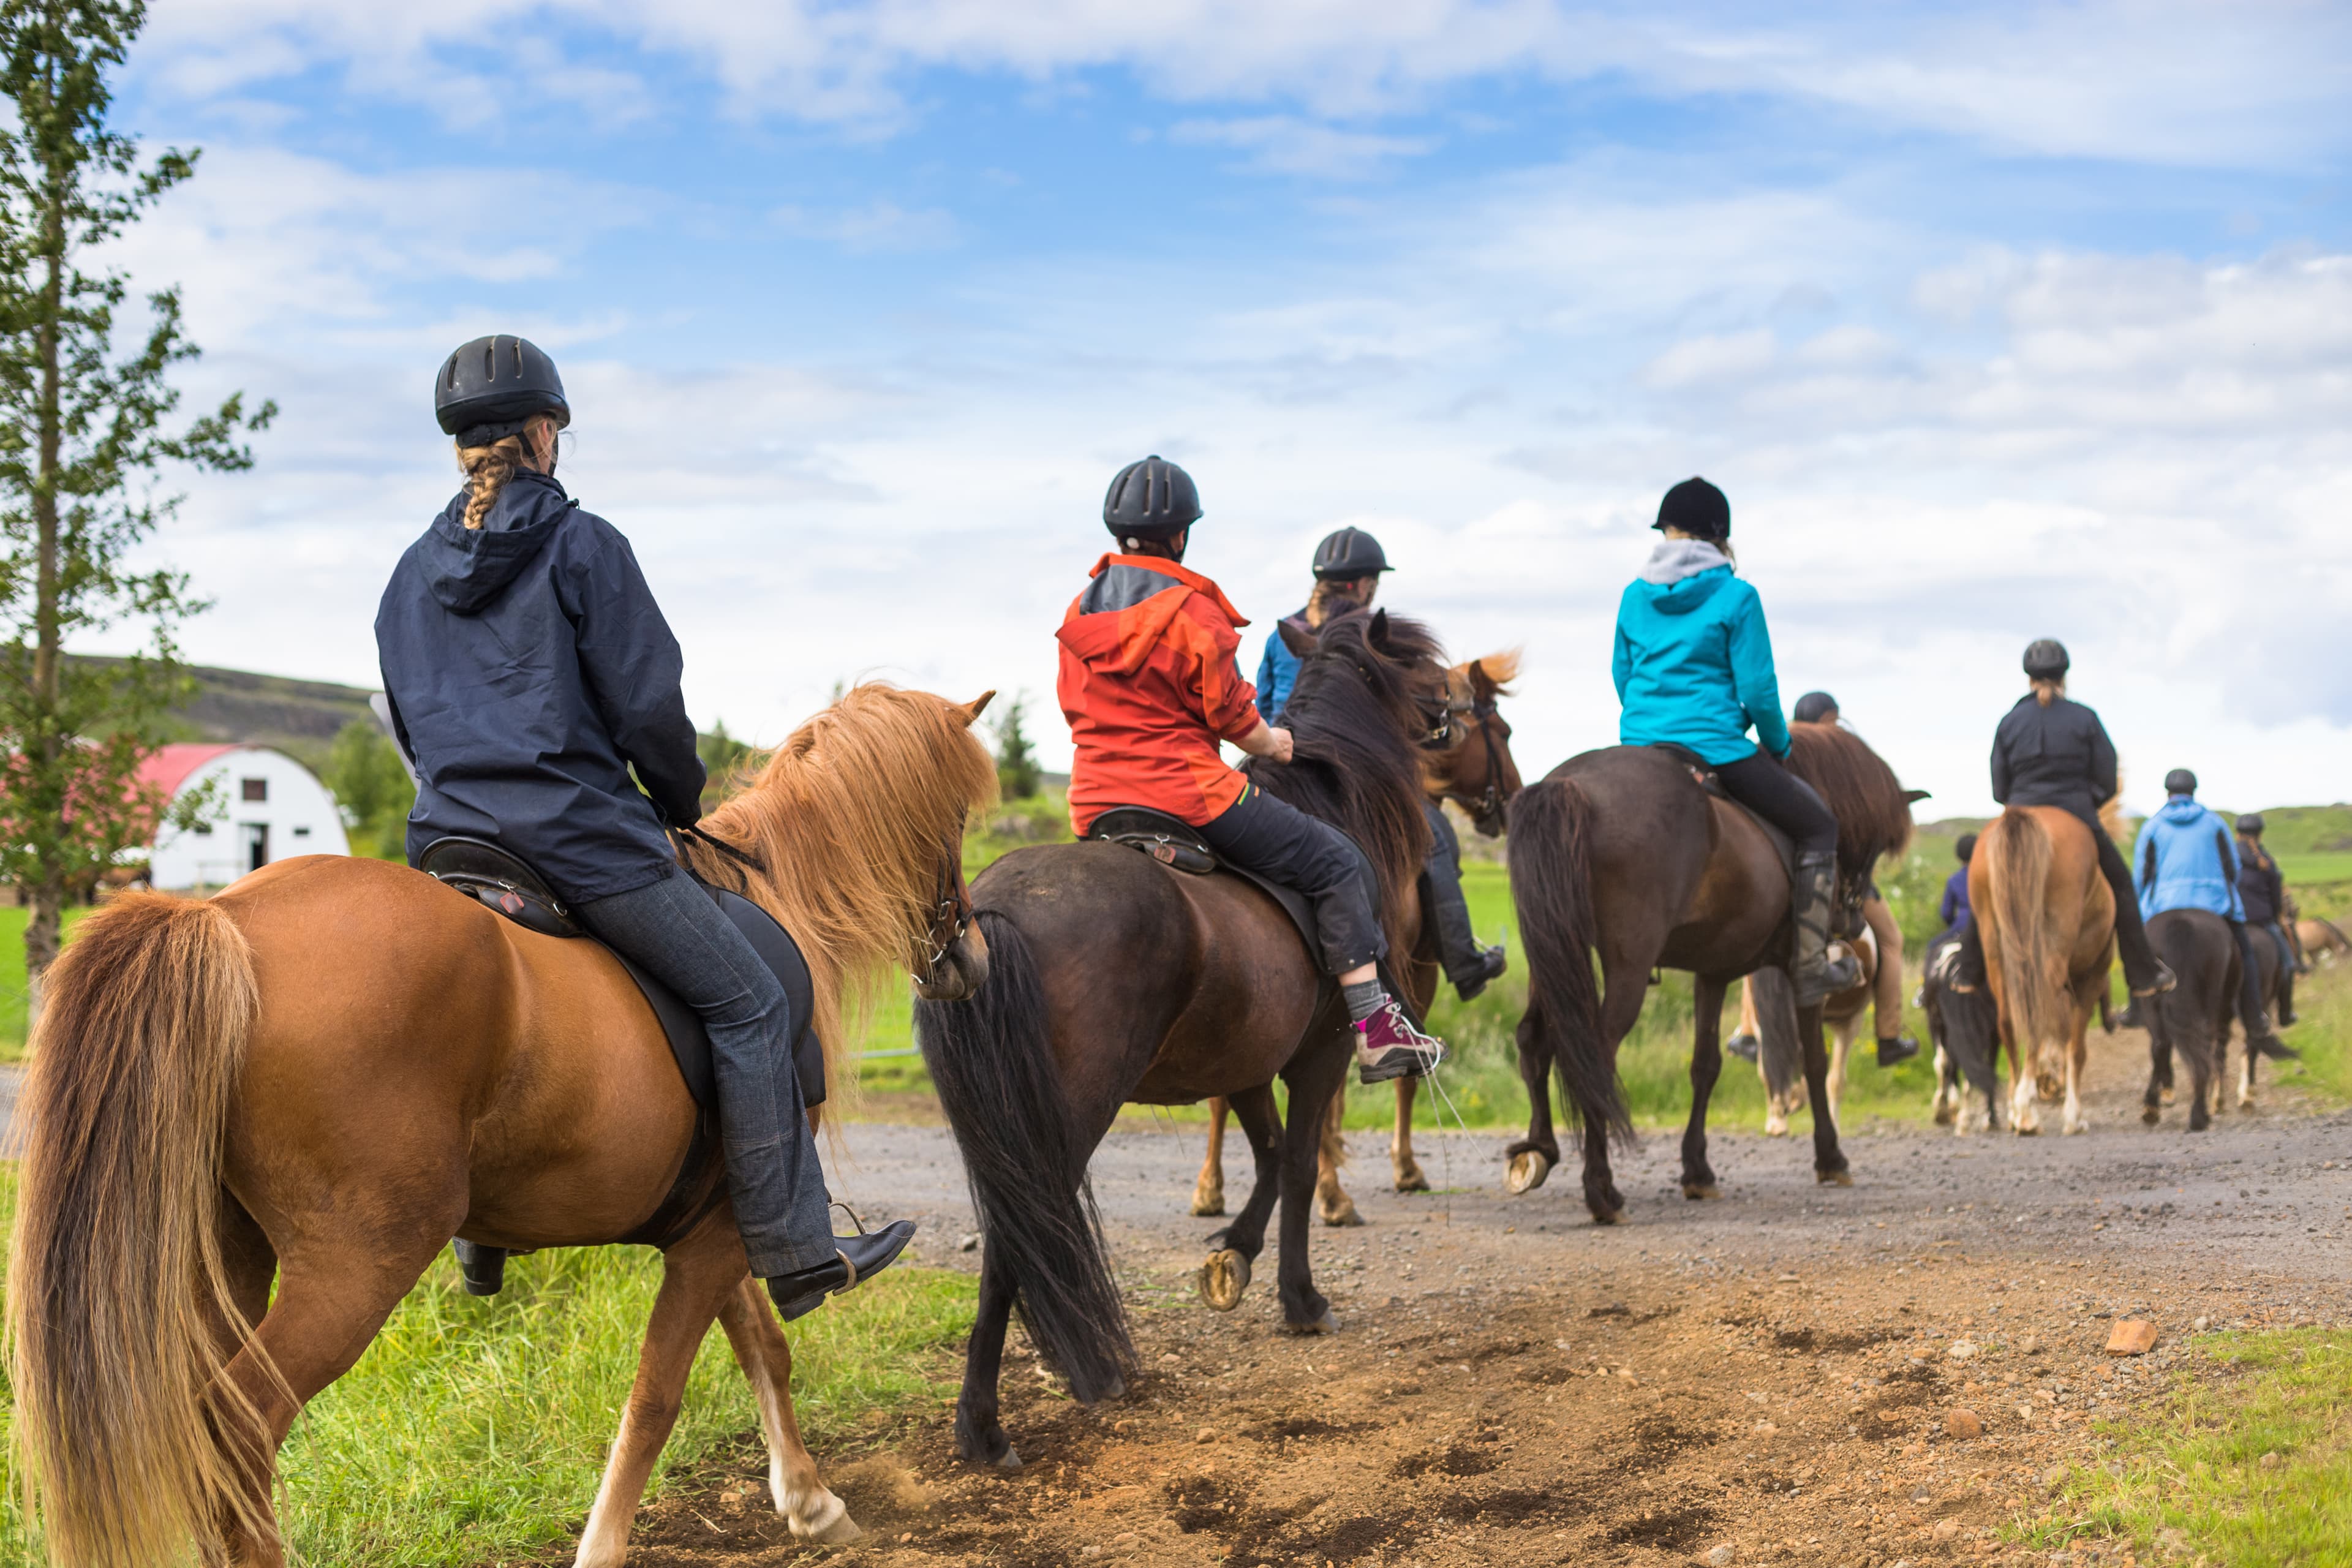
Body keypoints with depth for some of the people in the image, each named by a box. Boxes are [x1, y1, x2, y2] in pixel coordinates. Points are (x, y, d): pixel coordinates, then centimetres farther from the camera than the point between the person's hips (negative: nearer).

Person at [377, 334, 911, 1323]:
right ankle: (794, 1251, 0)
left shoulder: (414, 572, 13)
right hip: (583, 837, -7)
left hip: (447, 840, 7)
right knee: (749, 1003, 2)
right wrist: (680, 801, 8)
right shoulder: (581, 544, -6)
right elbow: (647, 707, -9)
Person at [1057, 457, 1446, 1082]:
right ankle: (1376, 1028, 0)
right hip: (1187, 793, -7)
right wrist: (1269, 743, 14)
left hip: (1094, 809, 7)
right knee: (1335, 862, 5)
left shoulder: (1079, 610, 10)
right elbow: (1230, 713, -6)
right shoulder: (1192, 611, -11)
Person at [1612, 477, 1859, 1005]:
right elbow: (1757, 689, -10)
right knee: (1818, 826, 14)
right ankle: (1809, 966, 8)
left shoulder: (1634, 596, 5)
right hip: (1715, 747, -5)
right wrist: (1777, 743, 8)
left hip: (1640, 748, 5)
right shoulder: (1736, 597, -10)